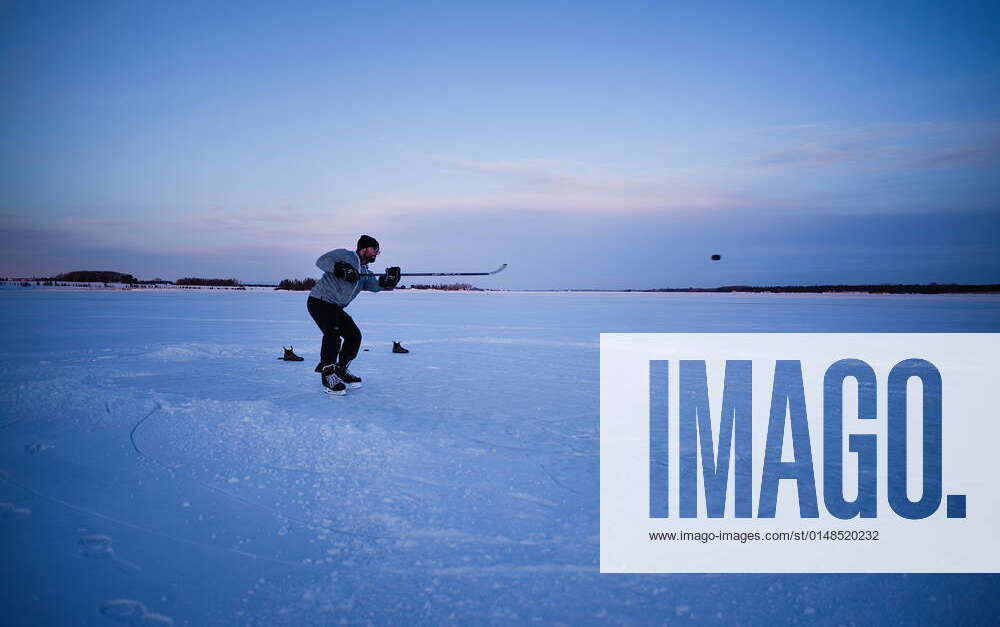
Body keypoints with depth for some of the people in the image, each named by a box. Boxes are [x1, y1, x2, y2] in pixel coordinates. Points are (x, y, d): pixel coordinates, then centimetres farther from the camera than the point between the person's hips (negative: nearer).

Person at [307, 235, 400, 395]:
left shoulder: (365, 272, 16)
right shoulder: (346, 255, -7)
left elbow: (375, 285, -5)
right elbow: (321, 261, -17)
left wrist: (387, 280, -25)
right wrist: (340, 268, -32)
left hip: (336, 308, 9)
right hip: (319, 301, -9)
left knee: (354, 335, 8)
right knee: (333, 333, -24)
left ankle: (341, 370, 23)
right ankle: (328, 375, -14)